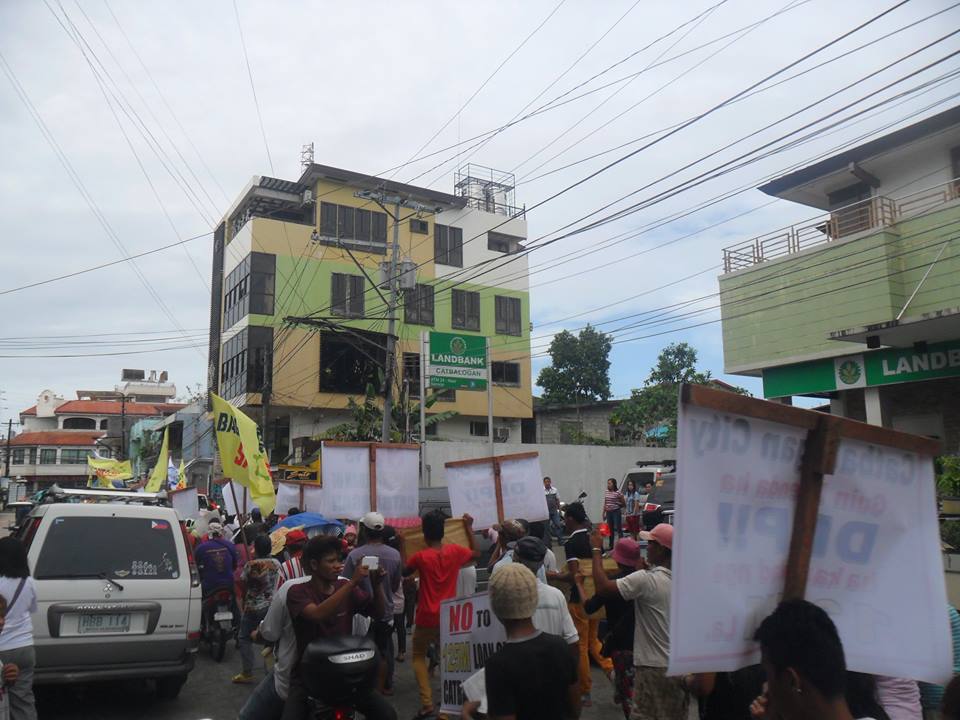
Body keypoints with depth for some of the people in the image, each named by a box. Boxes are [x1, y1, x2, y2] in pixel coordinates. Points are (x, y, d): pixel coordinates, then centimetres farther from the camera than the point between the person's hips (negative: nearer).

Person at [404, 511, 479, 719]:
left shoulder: (420, 557, -15)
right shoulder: (456, 551, -7)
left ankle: (427, 703, 5)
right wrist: (469, 528, 20)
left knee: (419, 656, 16)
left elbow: (403, 573, 5)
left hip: (427, 618, -3)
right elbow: (477, 554, 14)